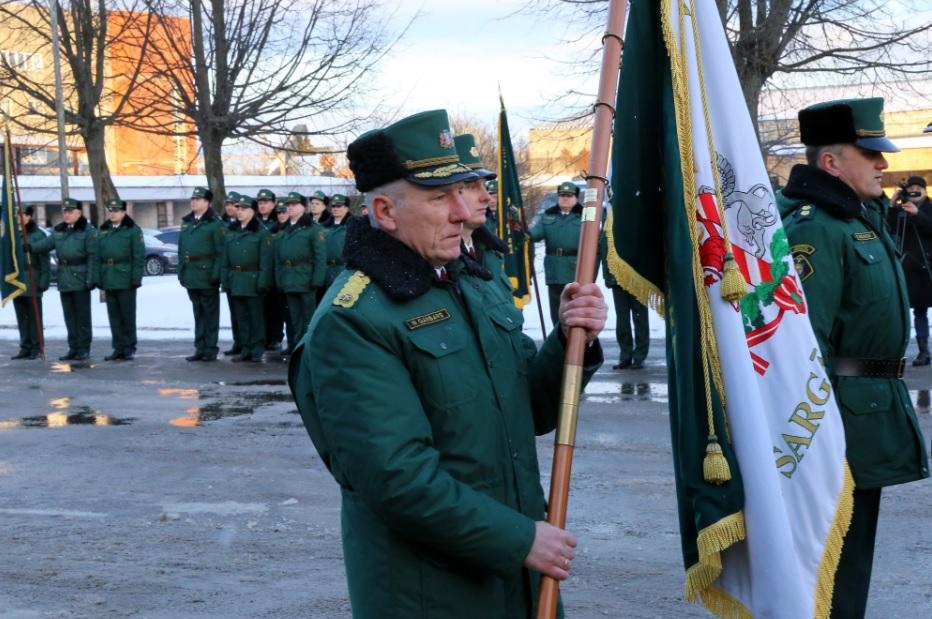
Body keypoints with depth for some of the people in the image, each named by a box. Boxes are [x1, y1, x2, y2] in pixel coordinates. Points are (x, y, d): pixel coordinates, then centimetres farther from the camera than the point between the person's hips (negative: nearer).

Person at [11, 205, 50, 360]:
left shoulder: (38, 235, -5)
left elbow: (45, 261, -7)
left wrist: (44, 281, -12)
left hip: (32, 282, -5)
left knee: (34, 316, 1)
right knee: (21, 317, 8)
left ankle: (36, 348, 7)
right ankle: (25, 347, 14)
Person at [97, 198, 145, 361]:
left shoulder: (132, 230, -1)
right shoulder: (103, 231, 16)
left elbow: (139, 256, -6)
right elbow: (98, 256, 15)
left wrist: (136, 277, -13)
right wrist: (98, 278, 7)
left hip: (125, 279, -5)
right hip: (108, 279, 5)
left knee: (128, 315, -1)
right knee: (114, 316, 7)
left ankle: (129, 349, 5)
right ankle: (118, 348, 13)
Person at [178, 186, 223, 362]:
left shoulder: (215, 223, -7)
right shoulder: (186, 222, 15)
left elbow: (220, 250, -11)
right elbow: (181, 248, 17)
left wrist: (216, 273, -17)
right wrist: (181, 270, 9)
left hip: (206, 275, -7)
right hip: (190, 275, 7)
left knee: (210, 313, 1)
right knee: (198, 313, 12)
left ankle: (211, 349, 6)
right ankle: (200, 348, 16)